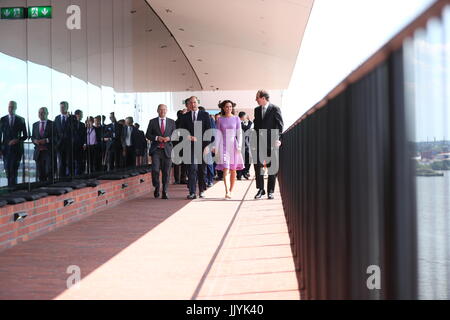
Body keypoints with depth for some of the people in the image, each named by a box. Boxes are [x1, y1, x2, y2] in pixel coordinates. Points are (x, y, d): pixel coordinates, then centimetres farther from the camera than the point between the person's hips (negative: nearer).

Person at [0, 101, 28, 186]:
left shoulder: (21, 120, 4)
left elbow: (25, 135, 7)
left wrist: (17, 140, -11)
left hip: (17, 148, -2)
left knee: (14, 169, -9)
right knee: (7, 169, 5)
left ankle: (12, 186, -7)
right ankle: (10, 185, 19)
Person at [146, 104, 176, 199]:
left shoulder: (172, 122, 12)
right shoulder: (152, 122, 8)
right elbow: (148, 135, 6)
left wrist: (169, 138, -10)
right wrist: (157, 138, -11)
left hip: (167, 150, 1)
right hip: (156, 150, -1)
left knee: (166, 172, 1)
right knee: (155, 169, -13)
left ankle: (165, 192, 10)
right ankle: (156, 187, 12)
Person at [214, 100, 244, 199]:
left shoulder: (236, 119, 5)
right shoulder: (220, 119, 6)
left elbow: (239, 133, 4)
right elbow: (218, 134, 6)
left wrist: (239, 146, -5)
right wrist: (216, 147, 1)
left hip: (233, 145, 1)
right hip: (223, 145, -1)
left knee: (233, 169, 4)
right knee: (225, 169, -12)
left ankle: (231, 191, 14)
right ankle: (227, 191, -19)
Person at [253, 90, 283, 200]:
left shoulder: (275, 109, -2)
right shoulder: (257, 110, 14)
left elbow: (280, 125, -5)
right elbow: (256, 125, 15)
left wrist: (277, 139, -15)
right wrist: (254, 139, 5)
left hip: (271, 141, -4)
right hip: (259, 141, 4)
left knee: (271, 166, 2)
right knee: (258, 165, -1)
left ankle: (270, 191, 9)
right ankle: (260, 189, 8)